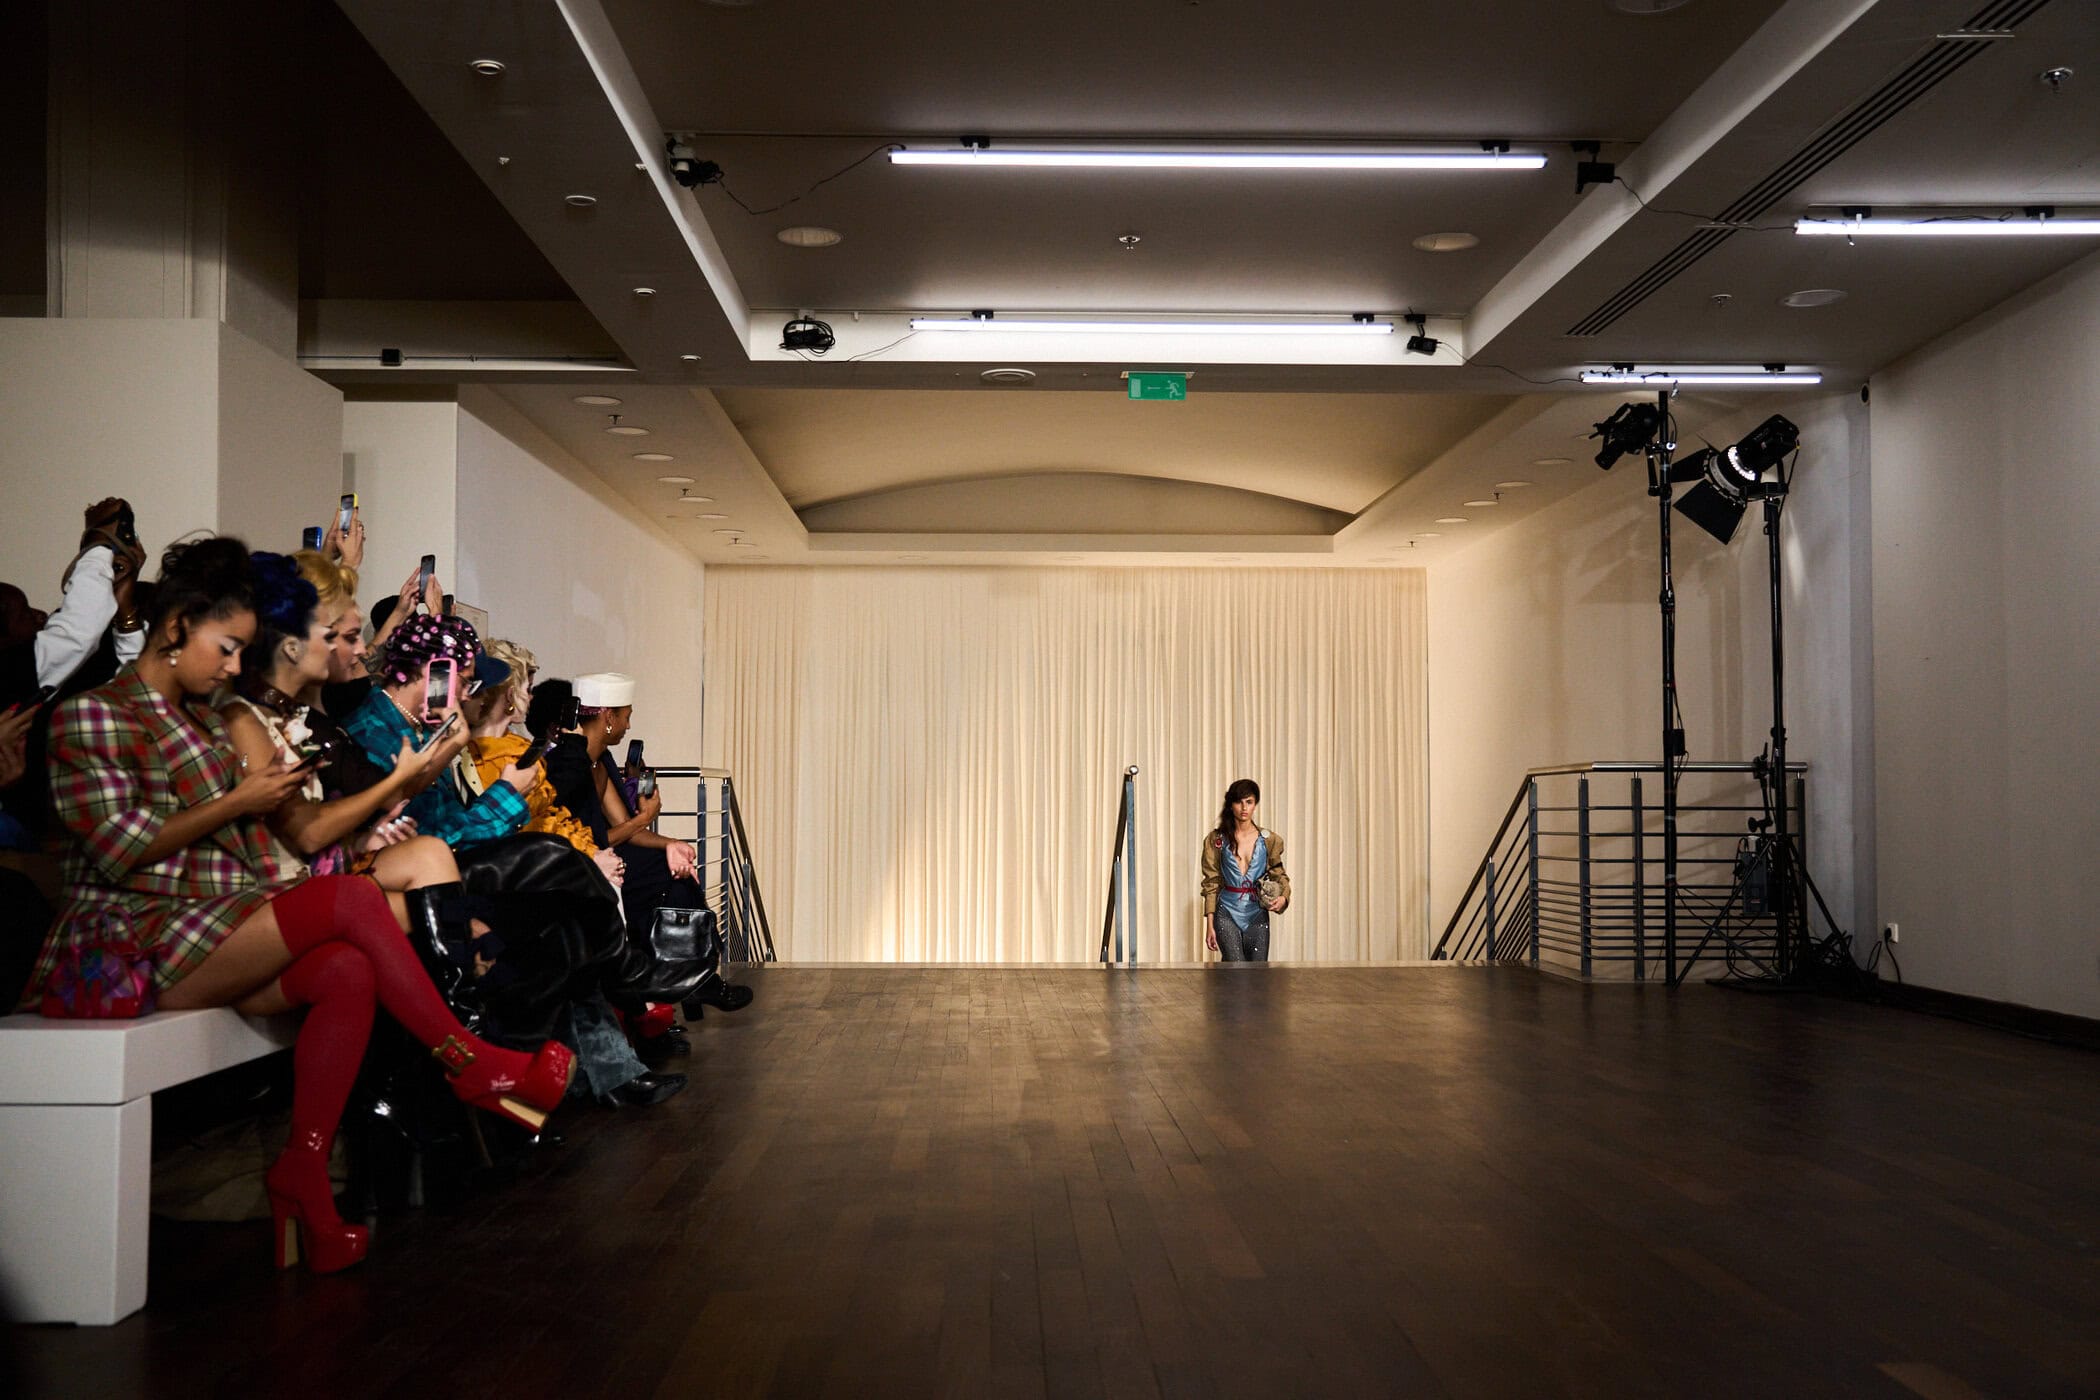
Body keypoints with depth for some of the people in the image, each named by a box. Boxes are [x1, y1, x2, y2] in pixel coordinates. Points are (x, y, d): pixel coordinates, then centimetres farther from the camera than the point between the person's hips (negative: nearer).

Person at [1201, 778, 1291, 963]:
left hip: (1257, 914, 2)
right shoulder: (1216, 840, 1)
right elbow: (1211, 884, 2)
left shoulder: (1268, 840, 5)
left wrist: (1283, 897, -14)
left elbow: (1278, 875, 10)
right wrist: (1209, 925, -2)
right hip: (1227, 913, -2)